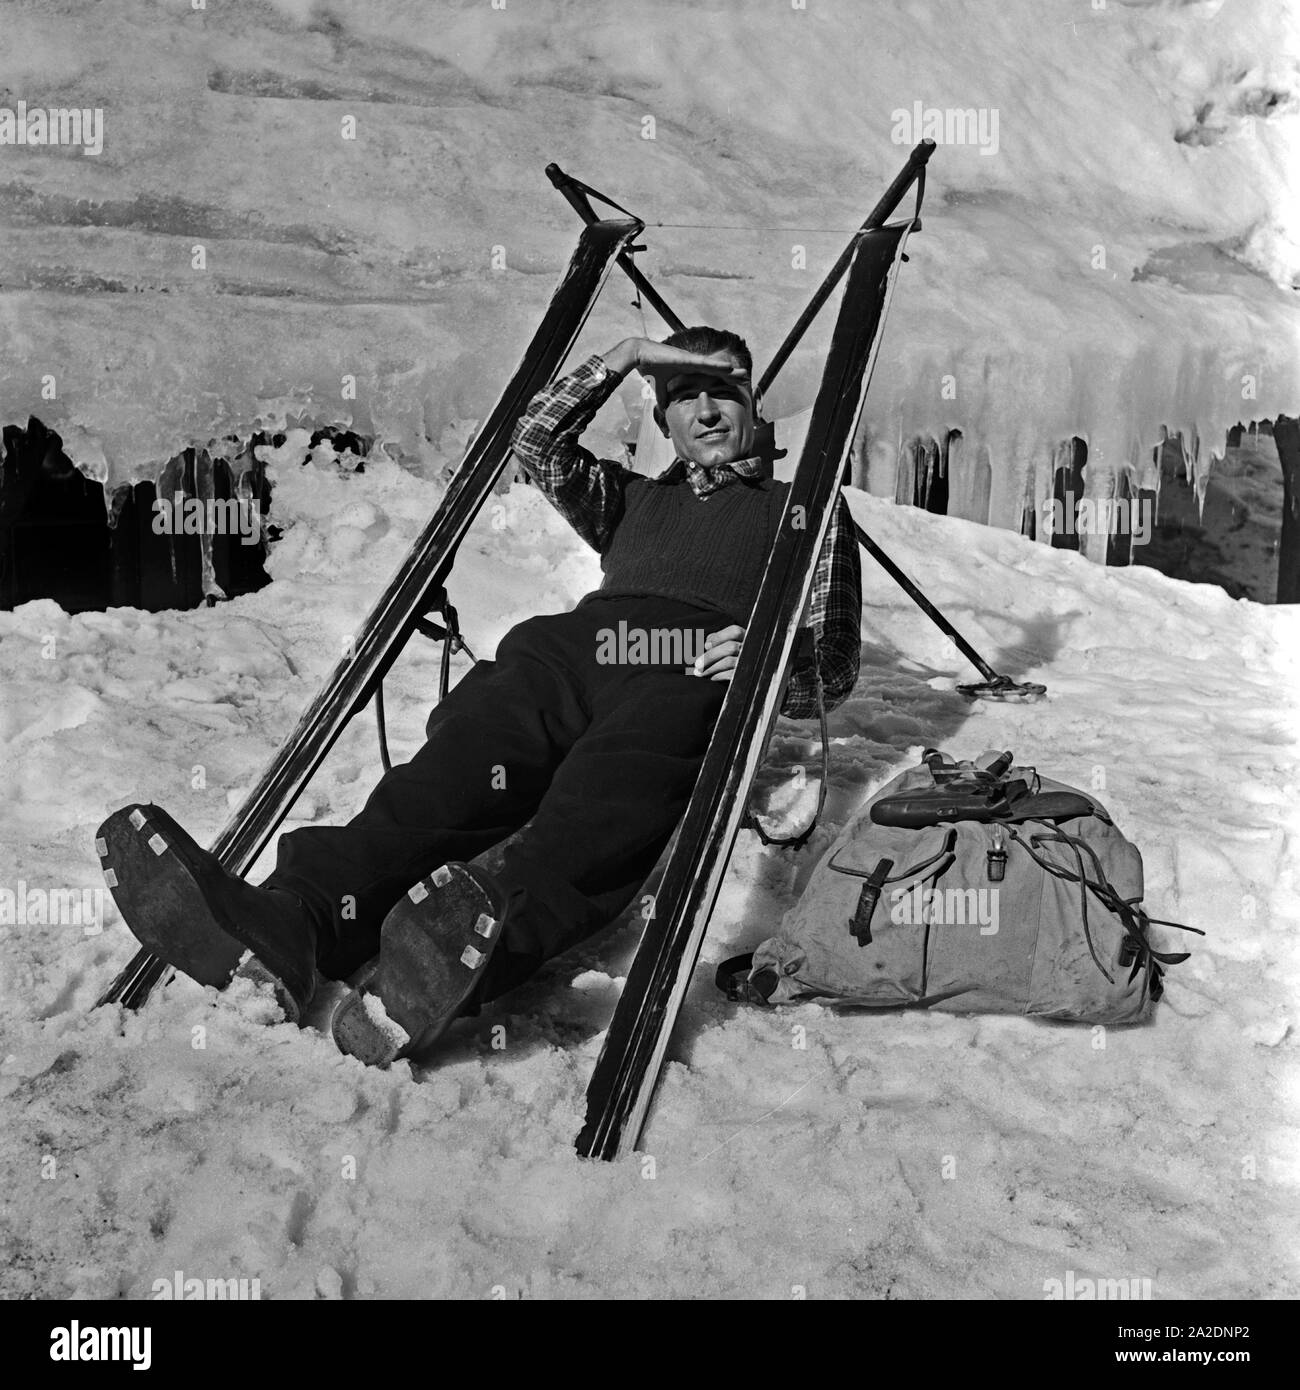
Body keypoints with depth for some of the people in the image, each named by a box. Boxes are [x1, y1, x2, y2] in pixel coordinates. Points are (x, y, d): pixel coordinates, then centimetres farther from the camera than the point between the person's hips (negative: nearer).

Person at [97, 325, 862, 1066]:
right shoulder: (633, 499, 40)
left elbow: (834, 665, 17)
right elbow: (538, 441, 25)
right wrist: (624, 357, 20)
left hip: (696, 674, -3)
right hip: (576, 648, 3)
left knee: (606, 807, -39)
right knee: (459, 764, -31)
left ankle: (488, 940, -67)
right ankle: (289, 920, -54)